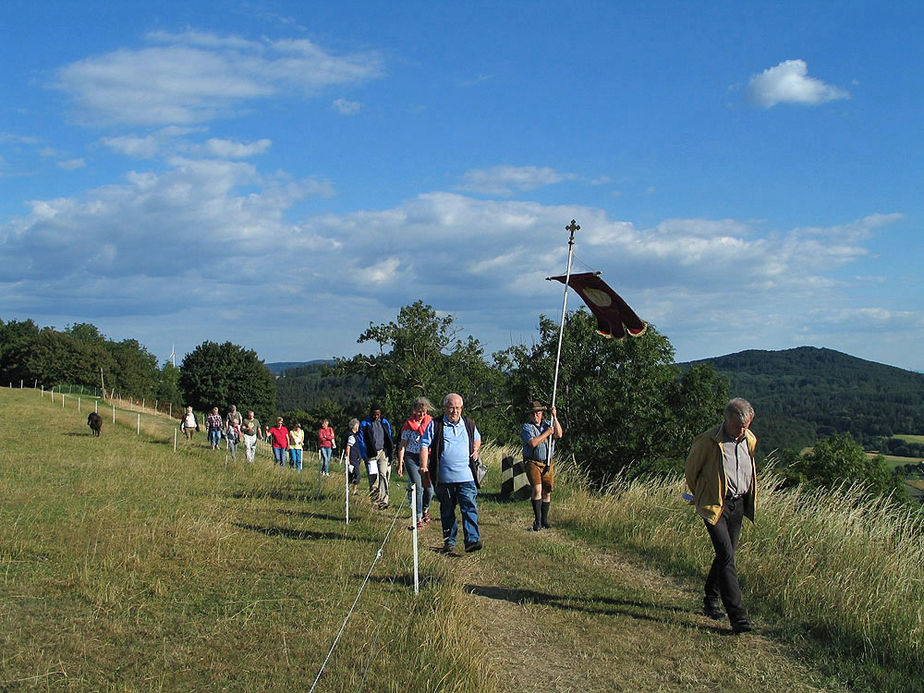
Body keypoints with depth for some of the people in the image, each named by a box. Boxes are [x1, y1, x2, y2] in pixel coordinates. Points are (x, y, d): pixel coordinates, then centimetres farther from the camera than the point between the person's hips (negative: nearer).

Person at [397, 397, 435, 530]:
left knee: (429, 488, 3)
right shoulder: (408, 425, -2)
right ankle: (418, 518, -2)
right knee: (417, 487, -9)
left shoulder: (431, 422, 3)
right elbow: (402, 445, 1)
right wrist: (400, 465, -1)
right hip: (412, 458, -2)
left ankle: (425, 509, 34)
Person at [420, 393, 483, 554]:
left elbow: (477, 438, 31)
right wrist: (424, 466, -14)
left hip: (466, 476, 1)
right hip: (444, 478, -1)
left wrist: (475, 449, 10)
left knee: (470, 508, -11)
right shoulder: (435, 425, 2)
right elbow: (425, 445, -1)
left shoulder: (468, 424, 12)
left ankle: (472, 541, -14)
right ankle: (449, 542, 19)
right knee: (447, 511, 9)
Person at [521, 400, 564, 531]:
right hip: (532, 463, -4)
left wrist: (555, 417, -11)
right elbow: (533, 443, -18)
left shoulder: (548, 424, 10)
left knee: (547, 492, 6)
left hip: (547, 464, 4)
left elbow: (559, 434, -7)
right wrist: (547, 433, -12)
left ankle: (544, 520, 20)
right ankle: (537, 520, -12)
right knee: (537, 489, -19)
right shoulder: (526, 427, -3)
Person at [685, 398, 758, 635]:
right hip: (715, 505, -6)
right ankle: (738, 617, -15)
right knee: (726, 556, -14)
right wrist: (702, 498, 11)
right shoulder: (707, 442, -16)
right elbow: (690, 471, -2)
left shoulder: (750, 440, 3)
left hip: (738, 504, 6)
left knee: (725, 555, 11)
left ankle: (711, 601, 30)